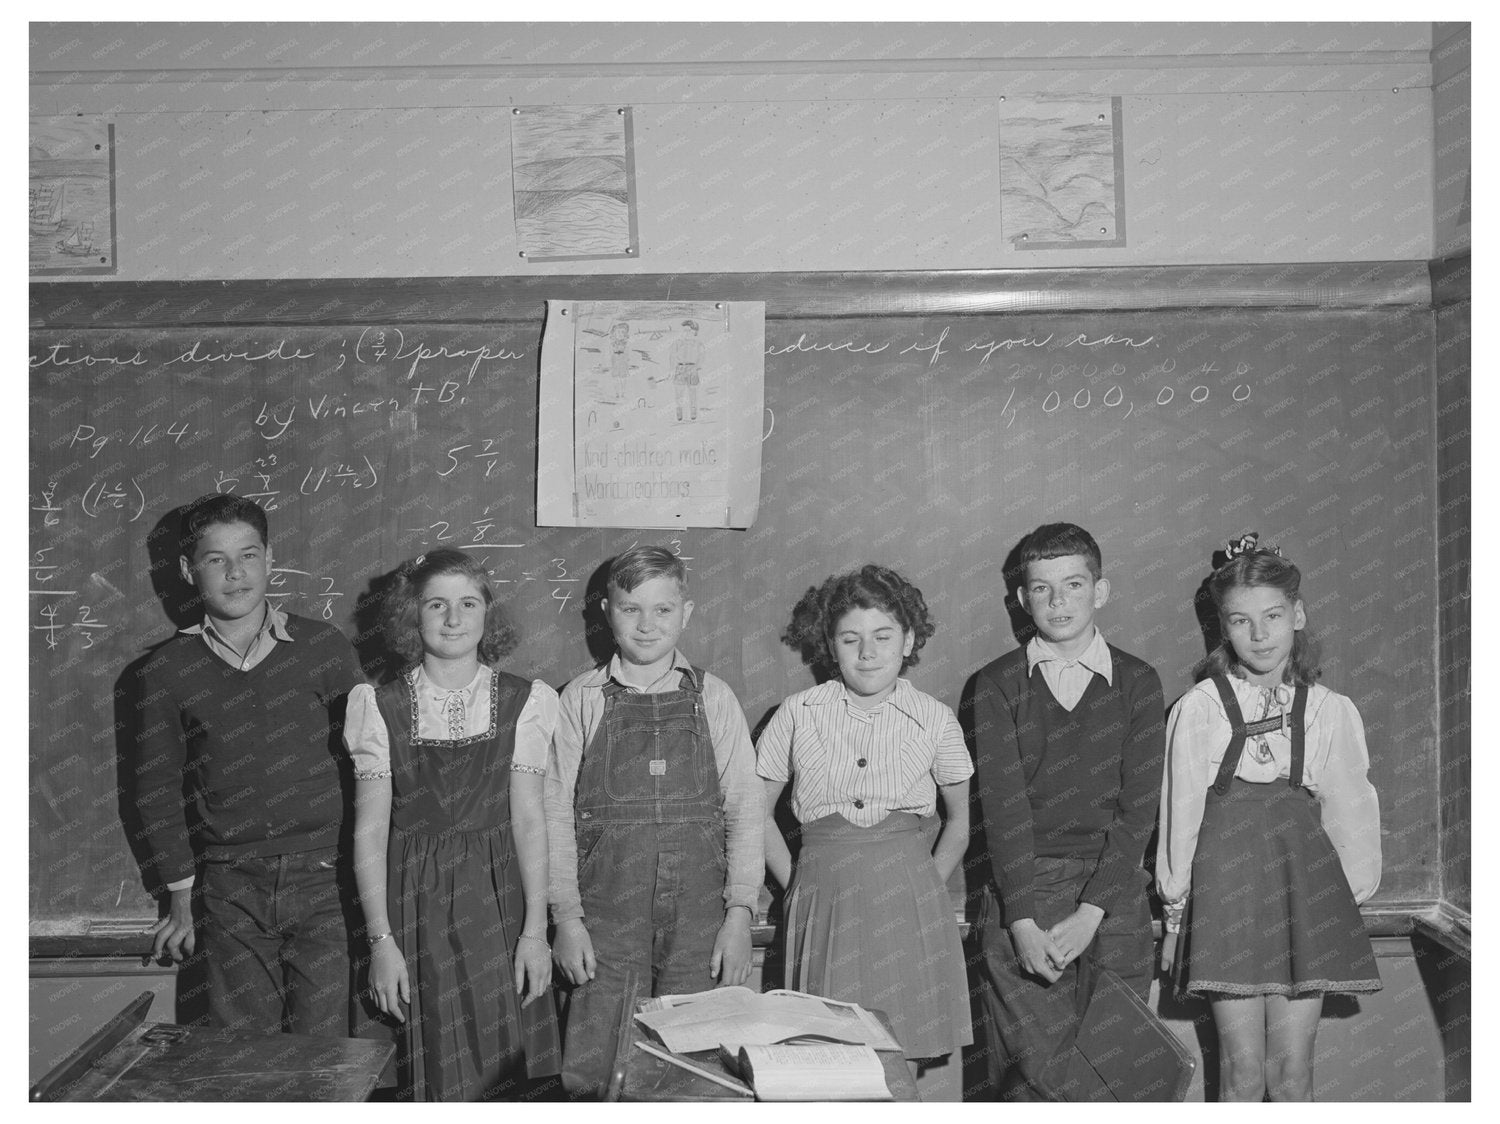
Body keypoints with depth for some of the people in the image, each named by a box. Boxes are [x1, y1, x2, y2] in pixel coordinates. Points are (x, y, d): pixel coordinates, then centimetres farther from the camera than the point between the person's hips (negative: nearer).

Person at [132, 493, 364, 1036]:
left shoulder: (324, 647, 0)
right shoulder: (166, 670, 3)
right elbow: (155, 790, 9)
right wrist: (182, 898, 9)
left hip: (322, 880, -1)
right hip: (230, 891, 1)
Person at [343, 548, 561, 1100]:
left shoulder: (523, 702, 0)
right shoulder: (379, 707, -1)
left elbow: (528, 819, -2)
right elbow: (370, 829, -2)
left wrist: (535, 930, -7)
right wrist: (380, 939, -7)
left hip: (499, 895, 1)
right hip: (413, 905, 0)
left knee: (504, 1070, 3)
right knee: (432, 1077, 4)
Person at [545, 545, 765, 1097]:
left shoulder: (714, 698, 5)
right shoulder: (580, 700, 3)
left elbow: (745, 808, 3)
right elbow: (556, 812, 2)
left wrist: (739, 912, -3)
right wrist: (566, 915, -4)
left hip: (699, 912, 1)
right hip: (606, 913, -1)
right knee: (592, 1069, 0)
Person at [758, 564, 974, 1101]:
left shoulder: (934, 719, 3)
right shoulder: (799, 714, 2)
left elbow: (959, 821, 16)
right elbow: (757, 812, 12)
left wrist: (925, 886, 8)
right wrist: (799, 887, 6)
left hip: (910, 913, 0)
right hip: (823, 911, 0)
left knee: (919, 1063, 1)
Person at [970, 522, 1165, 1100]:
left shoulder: (1137, 682, 7)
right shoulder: (997, 684, 4)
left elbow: (1138, 807, -1)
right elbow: (1002, 804, -4)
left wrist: (1090, 912, -11)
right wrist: (1024, 922, -14)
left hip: (1111, 897, 1)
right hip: (1020, 894, -1)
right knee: (1037, 1072, -7)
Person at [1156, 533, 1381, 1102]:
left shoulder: (1330, 711, 4)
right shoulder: (1199, 708, -4)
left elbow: (1349, 807, 12)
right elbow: (1181, 806, 1)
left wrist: (1350, 889, 10)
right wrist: (1176, 893, 6)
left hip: (1304, 883, 2)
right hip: (1226, 880, -2)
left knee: (1291, 1069, 4)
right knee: (1242, 1070, 0)